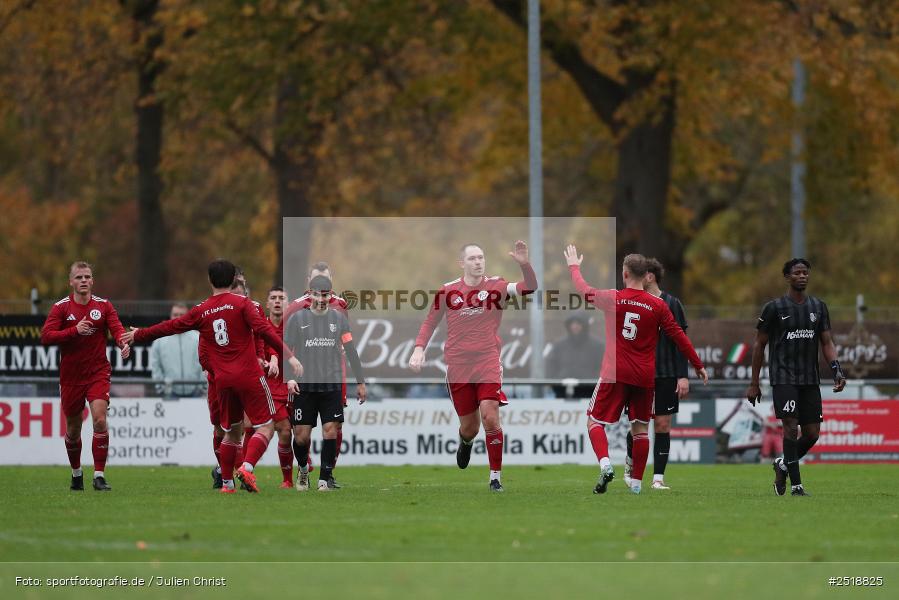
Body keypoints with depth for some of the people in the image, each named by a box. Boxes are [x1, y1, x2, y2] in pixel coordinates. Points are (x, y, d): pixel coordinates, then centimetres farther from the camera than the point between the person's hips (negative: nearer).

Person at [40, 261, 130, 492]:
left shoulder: (104, 306, 2)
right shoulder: (61, 307, -1)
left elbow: (116, 328, -9)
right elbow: (45, 336, -10)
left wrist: (124, 343, -32)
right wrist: (74, 330, -22)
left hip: (98, 373, -1)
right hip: (70, 375, 1)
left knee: (100, 419, -18)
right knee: (73, 427, 9)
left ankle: (99, 475, -13)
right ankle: (76, 473, 31)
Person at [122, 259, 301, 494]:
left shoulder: (201, 311, 8)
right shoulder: (241, 303, -4)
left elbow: (169, 327, 16)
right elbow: (264, 330, -15)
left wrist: (138, 335, 31)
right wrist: (290, 356, -16)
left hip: (223, 380, 4)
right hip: (249, 376, -4)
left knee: (232, 430, 18)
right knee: (266, 425, -1)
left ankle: (227, 483, 15)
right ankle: (247, 468, -22)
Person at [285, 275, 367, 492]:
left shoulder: (338, 318, 8)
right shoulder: (297, 319, 2)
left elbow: (351, 352, 12)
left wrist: (360, 382, 12)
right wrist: (289, 378, -12)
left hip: (332, 385, 1)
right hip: (304, 385, -1)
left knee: (330, 431, -9)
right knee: (301, 435, -2)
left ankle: (325, 477, 1)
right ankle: (303, 469, 26)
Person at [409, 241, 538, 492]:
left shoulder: (496, 286, -1)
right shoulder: (447, 291, 3)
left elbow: (529, 287, -15)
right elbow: (430, 322, 14)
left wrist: (524, 264, -32)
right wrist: (419, 349, 2)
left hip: (488, 363, -2)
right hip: (457, 365, 2)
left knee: (490, 416, -18)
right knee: (469, 426, 8)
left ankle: (496, 477, -8)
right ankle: (466, 442, 47)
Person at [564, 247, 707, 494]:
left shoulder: (612, 298, -4)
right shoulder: (658, 306, -2)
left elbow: (584, 290, 14)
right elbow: (678, 336, 4)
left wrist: (574, 267, 34)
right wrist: (698, 365, 14)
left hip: (615, 374, -2)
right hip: (645, 377, 2)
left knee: (594, 421, 5)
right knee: (640, 428, 11)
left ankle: (605, 464, -20)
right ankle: (636, 482, 11)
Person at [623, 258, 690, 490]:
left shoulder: (671, 304, 0)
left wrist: (683, 376, -8)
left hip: (666, 375, -1)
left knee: (663, 425, -2)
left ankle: (658, 478, 3)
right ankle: (630, 462, 23)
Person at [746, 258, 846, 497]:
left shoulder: (818, 307, 12)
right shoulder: (774, 308, 0)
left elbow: (827, 343, 12)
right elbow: (759, 345, 4)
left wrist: (837, 371, -5)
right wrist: (754, 384, 3)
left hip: (810, 379, 5)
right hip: (783, 377, -5)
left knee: (812, 434, 1)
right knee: (791, 427, -15)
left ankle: (783, 464, 27)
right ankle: (796, 485, -12)